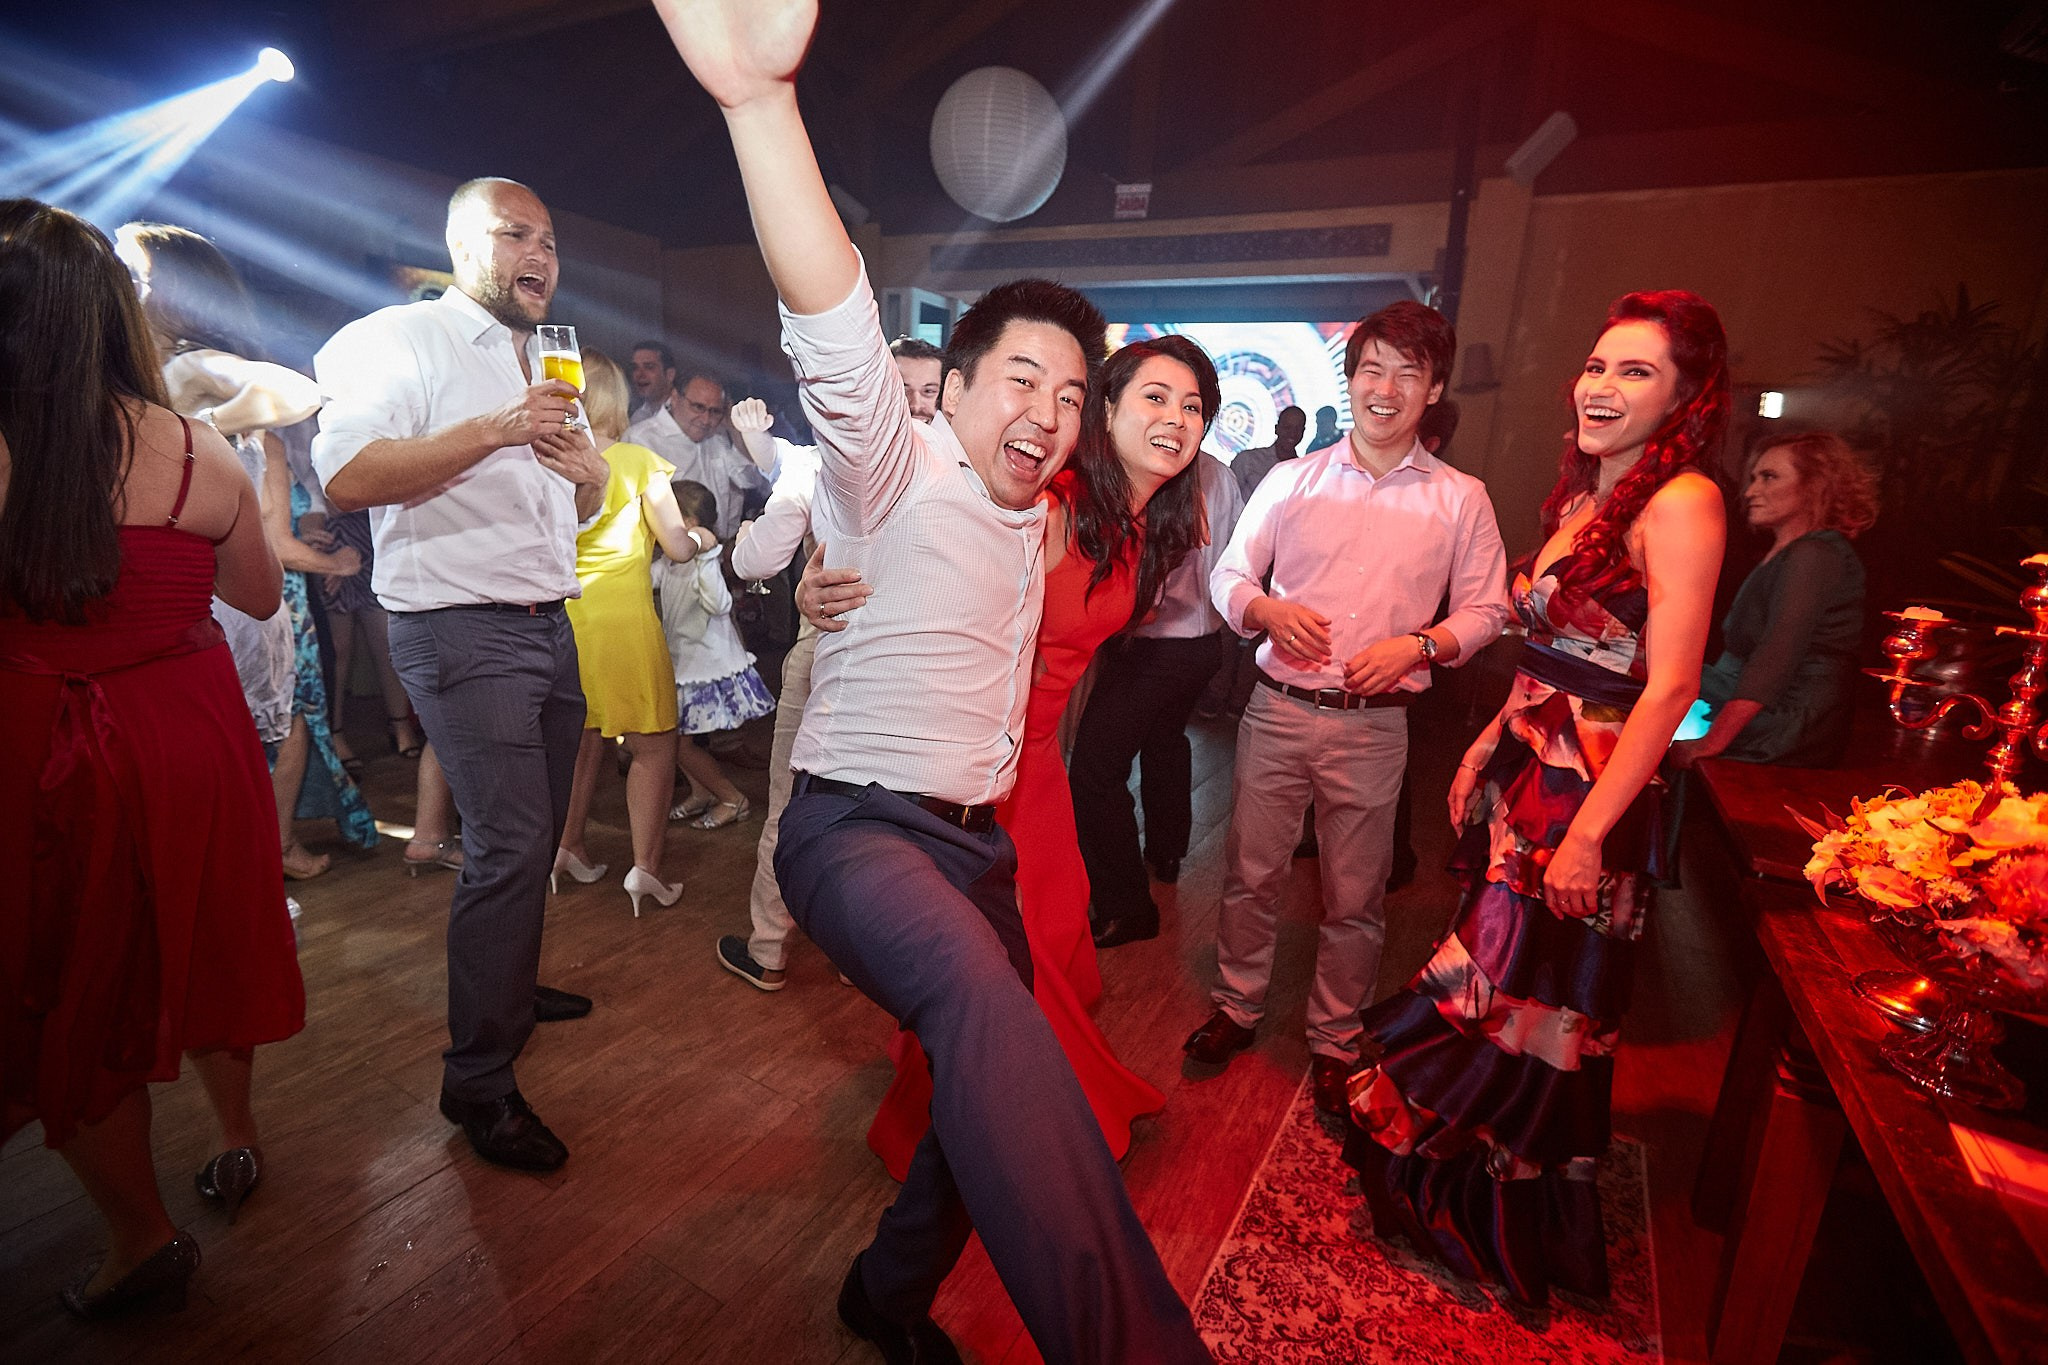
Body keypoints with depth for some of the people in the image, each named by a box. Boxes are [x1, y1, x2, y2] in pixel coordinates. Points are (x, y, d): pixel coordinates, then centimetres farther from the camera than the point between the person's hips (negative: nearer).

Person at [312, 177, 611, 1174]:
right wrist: (497, 431, -22)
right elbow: (347, 476, -19)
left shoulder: (543, 365, 21)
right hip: (462, 631, -8)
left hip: (547, 628, 9)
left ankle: (507, 985, 37)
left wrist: (590, 471, 2)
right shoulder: (402, 339, -5)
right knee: (508, 847, -13)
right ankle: (478, 1083, 1)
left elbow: (582, 508, 26)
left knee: (533, 837, 16)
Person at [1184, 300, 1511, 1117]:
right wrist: (1267, 610, -14)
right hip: (1279, 708, 1)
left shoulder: (1461, 499, 5)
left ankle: (1334, 1041, 30)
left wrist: (1418, 645, -14)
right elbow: (1229, 573, 7)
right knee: (1251, 873, 9)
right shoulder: (1292, 480, 7)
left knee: (1355, 897, 9)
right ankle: (1238, 1005, 32)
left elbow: (1486, 610, 6)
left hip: (1375, 724, 0)